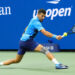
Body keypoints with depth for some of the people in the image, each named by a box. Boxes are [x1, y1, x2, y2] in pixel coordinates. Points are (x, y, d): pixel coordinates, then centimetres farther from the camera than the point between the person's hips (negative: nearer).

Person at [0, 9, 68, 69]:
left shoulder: (34, 20, 16)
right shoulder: (37, 22, -14)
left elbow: (26, 29, 34)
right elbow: (45, 32, -28)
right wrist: (55, 36, -38)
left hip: (22, 41, 10)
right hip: (28, 41, -10)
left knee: (17, 60, 21)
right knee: (45, 50, -22)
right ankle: (57, 64, -35)